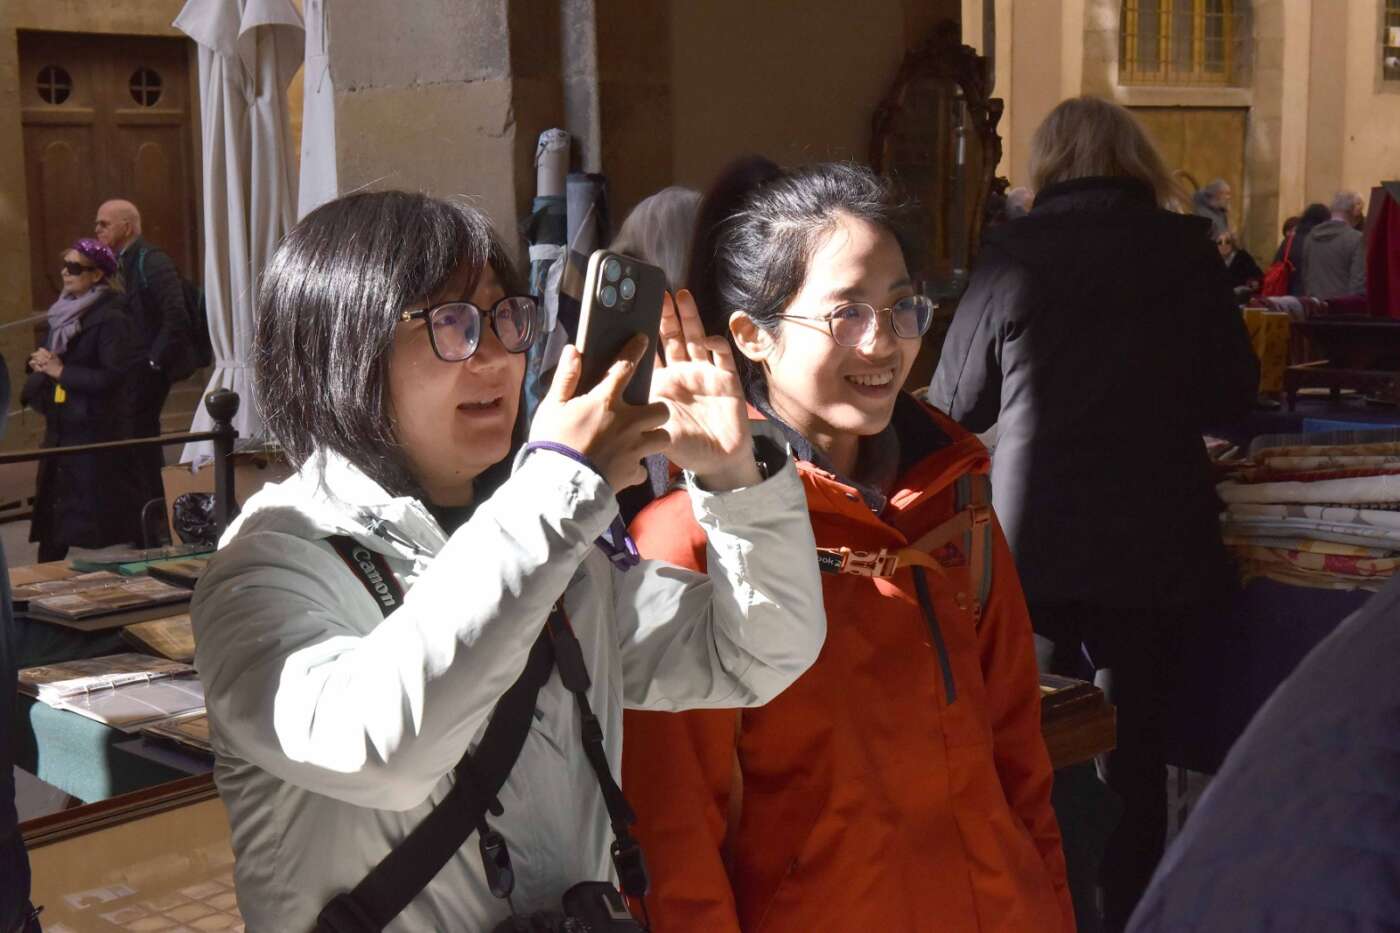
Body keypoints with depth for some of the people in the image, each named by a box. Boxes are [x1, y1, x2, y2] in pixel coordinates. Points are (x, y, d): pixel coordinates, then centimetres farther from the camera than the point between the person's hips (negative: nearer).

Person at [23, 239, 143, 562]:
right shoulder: (64, 312, 13)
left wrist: (60, 371, -17)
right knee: (51, 520, 11)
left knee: (105, 519, -5)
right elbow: (49, 359, 21)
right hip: (60, 430, 8)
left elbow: (114, 376, -21)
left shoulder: (110, 318, -13)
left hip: (96, 434, -8)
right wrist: (39, 364, -2)